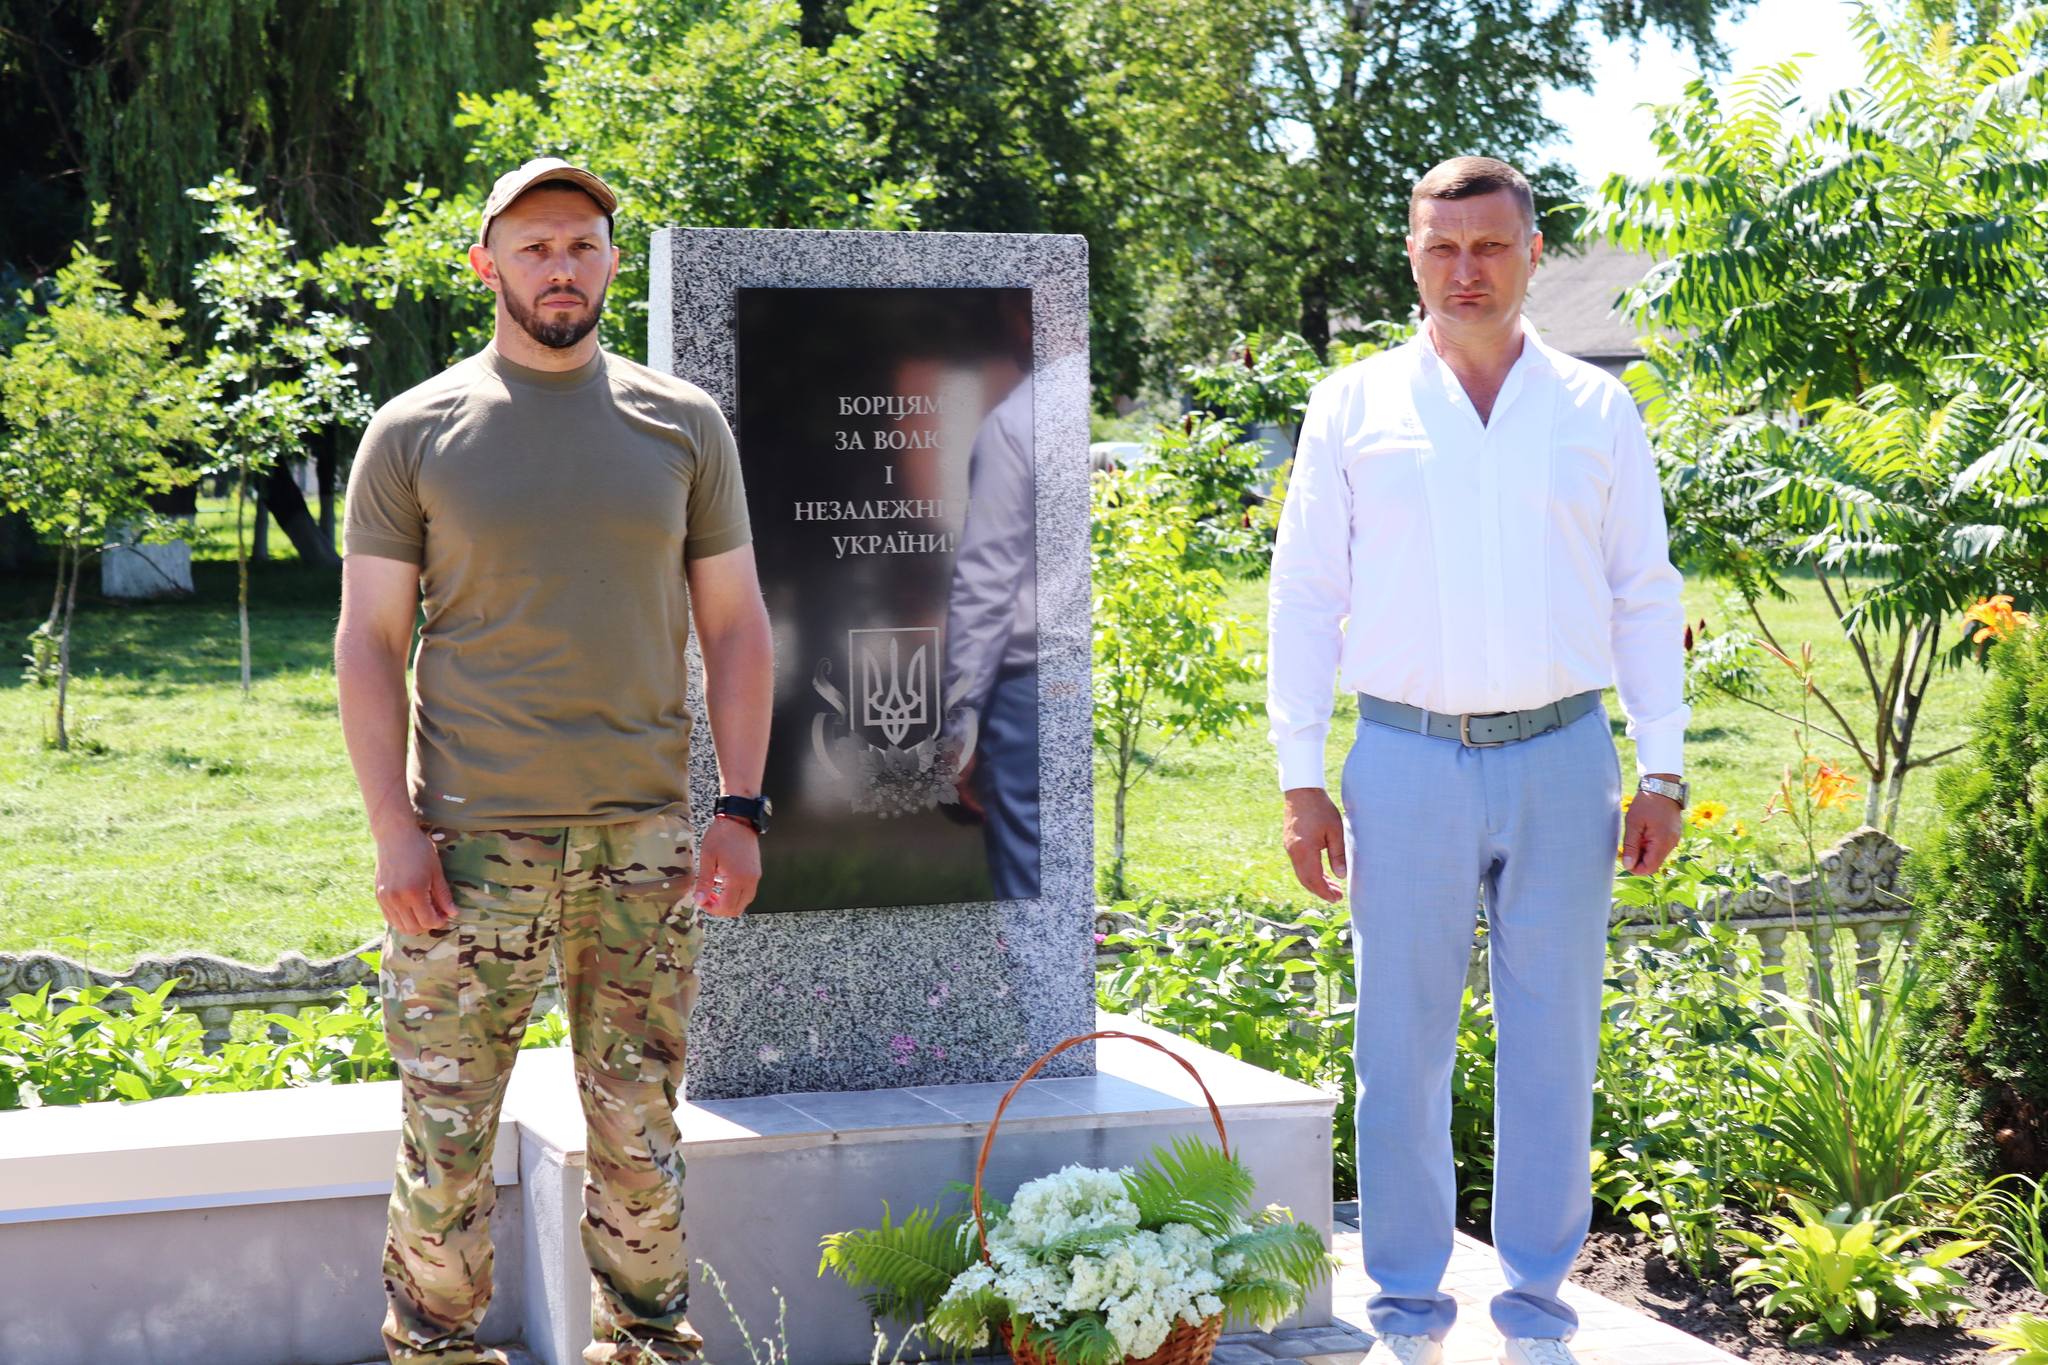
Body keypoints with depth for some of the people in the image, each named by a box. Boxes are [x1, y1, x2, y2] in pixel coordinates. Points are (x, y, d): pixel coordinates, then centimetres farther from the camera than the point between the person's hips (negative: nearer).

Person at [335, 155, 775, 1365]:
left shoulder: (683, 426, 8)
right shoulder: (416, 434, 2)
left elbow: (736, 628, 10)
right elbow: (369, 643, 1)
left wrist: (742, 808, 1)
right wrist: (395, 832, -7)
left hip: (646, 837, 2)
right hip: (474, 842, -2)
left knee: (642, 1127, 9)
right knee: (447, 1133, 0)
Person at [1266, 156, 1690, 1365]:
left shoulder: (1598, 410, 9)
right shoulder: (1355, 407, 6)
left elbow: (1646, 598, 10)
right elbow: (1306, 597, 6)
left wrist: (1662, 772, 3)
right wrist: (1301, 780, 0)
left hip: (1563, 763, 1)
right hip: (1409, 762, -1)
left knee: (1553, 1045, 5)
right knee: (1403, 1046, 3)